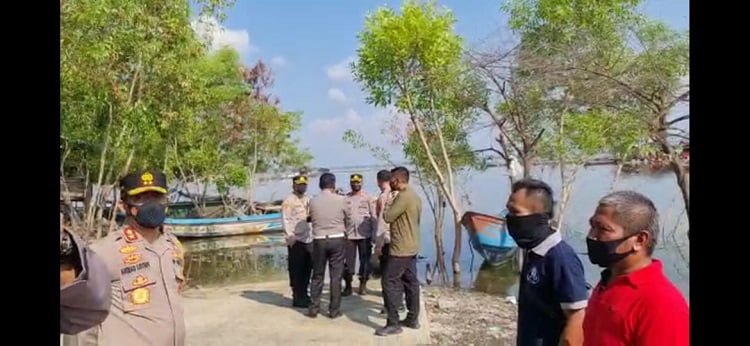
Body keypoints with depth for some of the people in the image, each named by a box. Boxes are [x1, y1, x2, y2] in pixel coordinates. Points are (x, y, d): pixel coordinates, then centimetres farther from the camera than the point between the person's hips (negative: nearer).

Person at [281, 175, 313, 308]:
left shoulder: (307, 200, 17)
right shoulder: (288, 201, -6)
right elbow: (286, 220, -13)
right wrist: (290, 235, -21)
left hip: (308, 239, 7)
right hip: (296, 240, -7)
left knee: (307, 268, 12)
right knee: (296, 270, 0)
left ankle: (304, 295, 25)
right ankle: (298, 298, 8)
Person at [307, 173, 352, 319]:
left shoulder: (313, 201, -4)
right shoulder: (340, 199, -6)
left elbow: (312, 219, 5)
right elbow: (348, 219, 6)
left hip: (319, 240, 1)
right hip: (337, 239, -1)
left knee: (317, 275, 13)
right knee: (336, 276, 7)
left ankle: (314, 308, 18)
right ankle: (334, 310, 11)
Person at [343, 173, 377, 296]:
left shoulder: (368, 197, 2)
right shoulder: (345, 198, 7)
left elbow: (374, 216, 0)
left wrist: (374, 234, -6)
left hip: (364, 235, -1)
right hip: (349, 235, 1)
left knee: (365, 260, 6)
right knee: (348, 261, 3)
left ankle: (363, 285, 19)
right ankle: (347, 286, 14)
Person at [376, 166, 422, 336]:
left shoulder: (403, 196, -19)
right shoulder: (414, 195, 13)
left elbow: (387, 217, -18)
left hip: (401, 249, -10)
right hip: (411, 247, 10)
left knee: (390, 283, -5)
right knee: (411, 282, 14)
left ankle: (393, 324, -1)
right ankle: (413, 319, 22)